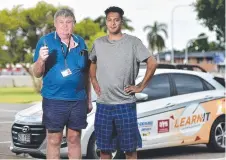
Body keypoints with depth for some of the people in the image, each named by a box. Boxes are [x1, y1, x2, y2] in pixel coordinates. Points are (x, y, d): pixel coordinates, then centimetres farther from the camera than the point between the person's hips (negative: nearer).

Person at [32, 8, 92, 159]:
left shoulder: (80, 42, 9)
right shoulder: (46, 41, -3)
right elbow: (37, 74, -3)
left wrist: (89, 99, 15)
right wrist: (41, 60, -24)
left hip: (78, 100, 3)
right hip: (54, 100, -3)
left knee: (74, 139, 9)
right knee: (54, 140, 1)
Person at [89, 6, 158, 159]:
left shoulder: (133, 42, -4)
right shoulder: (98, 43, 8)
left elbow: (152, 63, -4)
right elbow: (92, 64, 25)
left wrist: (141, 86, -6)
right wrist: (94, 82, 11)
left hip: (126, 104, -3)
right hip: (103, 104, 4)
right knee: (104, 147, 8)